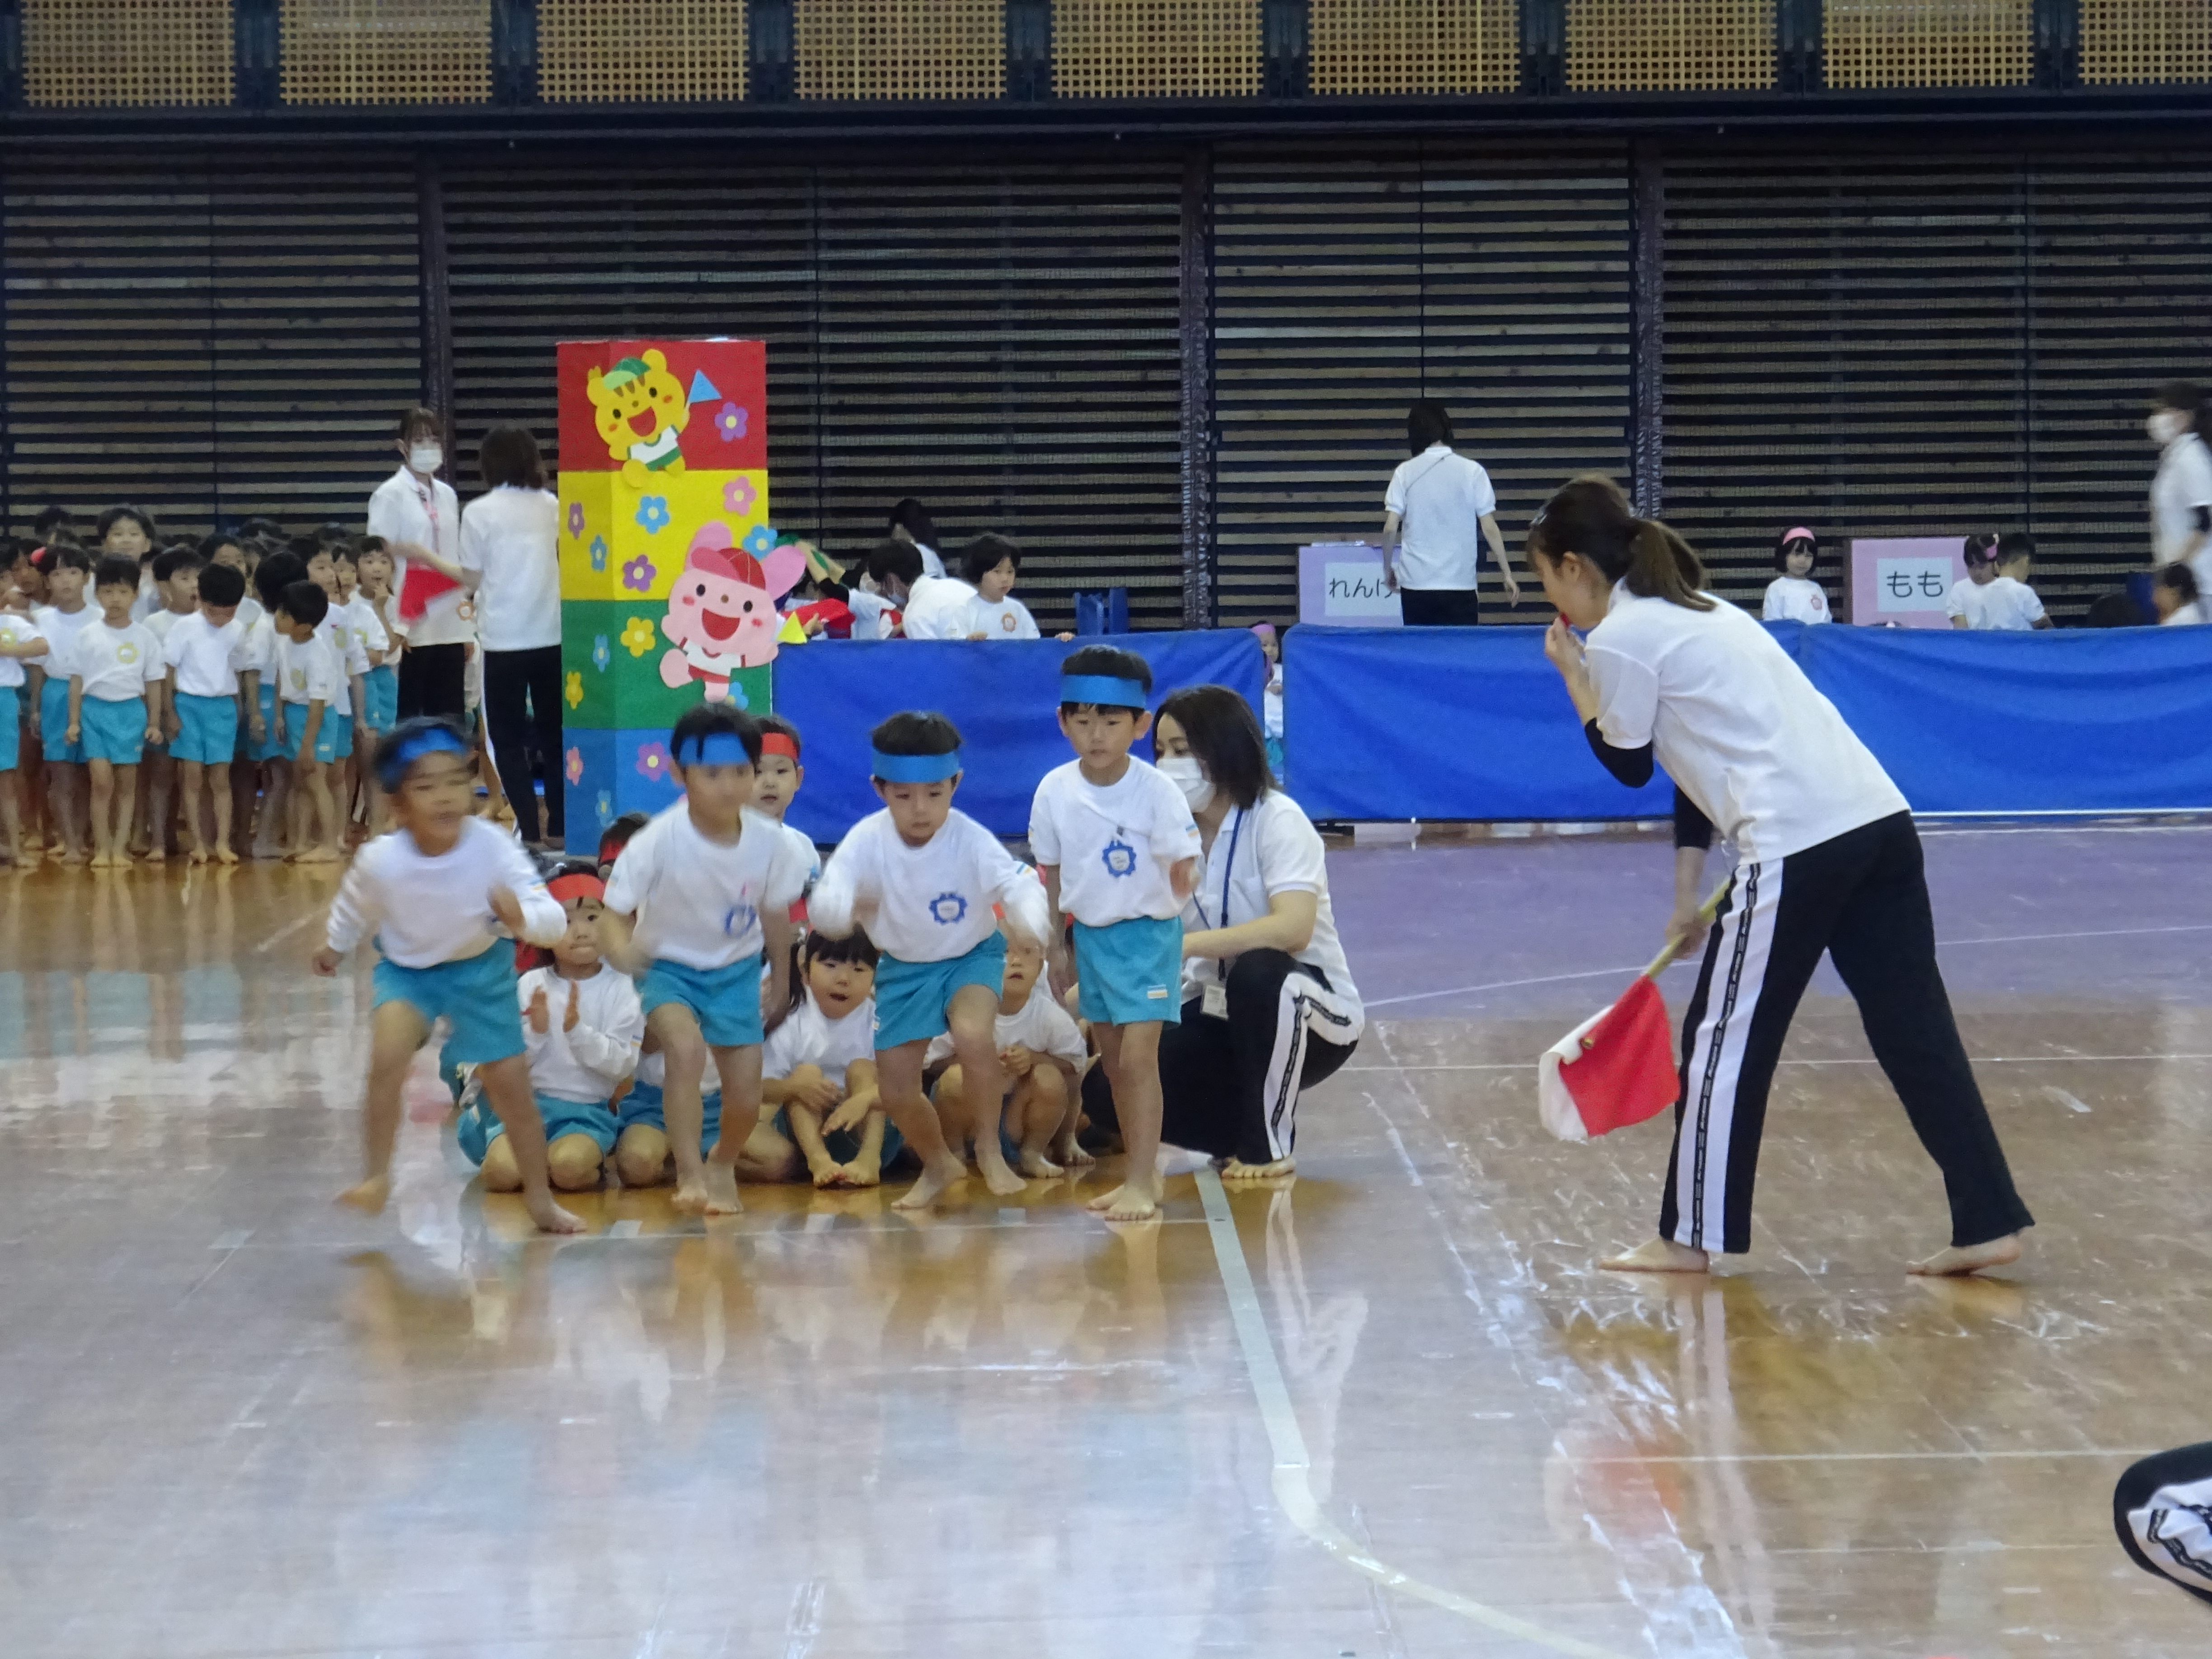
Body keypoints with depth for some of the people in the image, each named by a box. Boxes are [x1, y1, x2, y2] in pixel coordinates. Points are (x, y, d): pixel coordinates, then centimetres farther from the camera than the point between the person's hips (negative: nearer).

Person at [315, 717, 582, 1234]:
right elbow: (353, 911, -6)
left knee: (511, 1083, 5)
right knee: (388, 1058, -26)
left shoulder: (492, 847, -33)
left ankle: (540, 1199, 25)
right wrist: (332, 947, 13)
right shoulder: (380, 862, -30)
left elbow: (553, 917, -35)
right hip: (407, 967, -1)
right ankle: (375, 1176, -5)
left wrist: (524, 919, -57)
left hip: (481, 968, 1)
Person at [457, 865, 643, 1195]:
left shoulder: (619, 988, -3)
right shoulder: (530, 985, 3)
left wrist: (578, 1030, -21)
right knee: (501, 1171, -23)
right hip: (531, 1102, 2)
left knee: (570, 1168, -32)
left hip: (587, 1109, -2)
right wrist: (535, 1031, -16)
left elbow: (622, 1064, -9)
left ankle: (594, 1158, 4)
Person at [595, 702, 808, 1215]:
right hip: (670, 967, -3)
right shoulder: (658, 842, -26)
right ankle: (690, 1175, -22)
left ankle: (723, 1166, 38)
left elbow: (775, 914, 0)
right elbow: (614, 912, -23)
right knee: (686, 1047, -32)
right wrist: (622, 947, -46)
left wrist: (780, 977, 14)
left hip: (737, 970, 3)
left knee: (747, 1096, 4)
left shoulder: (768, 841, -18)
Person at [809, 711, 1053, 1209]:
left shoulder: (971, 839, -25)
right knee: (895, 1090, 3)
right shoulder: (867, 840, -22)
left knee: (972, 1034, -33)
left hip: (971, 956, -3)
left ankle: (989, 1148, -7)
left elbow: (1018, 884, -38)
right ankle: (938, 1164, 35)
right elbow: (821, 903, -33)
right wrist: (846, 910, -58)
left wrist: (1032, 920, -62)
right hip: (903, 967, 3)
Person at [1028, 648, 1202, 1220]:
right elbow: (1052, 873, 4)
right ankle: (1142, 1172, 25)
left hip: (1148, 934, -5)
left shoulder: (1157, 792, -19)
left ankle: (1141, 1183, -7)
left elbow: (1185, 865, -11)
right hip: (1090, 934, 5)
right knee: (1113, 1060, 13)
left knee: (1138, 1055, -12)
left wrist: (1185, 880, -28)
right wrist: (1056, 947, 7)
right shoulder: (1054, 791, -7)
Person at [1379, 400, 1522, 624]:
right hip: (1460, 584, -1)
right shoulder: (1472, 471, -1)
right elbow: (1489, 528, -2)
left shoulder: (1405, 472, 0)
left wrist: (1388, 569, 12)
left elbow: (1390, 529, -3)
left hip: (1415, 583, 1)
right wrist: (1508, 574, 3)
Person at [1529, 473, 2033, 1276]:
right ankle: (1989, 1223, 8)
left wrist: (1574, 679, 19)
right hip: (1878, 819, 9)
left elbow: (1628, 765, 7)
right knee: (1914, 1028, 9)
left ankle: (1693, 1236, 15)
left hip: (1796, 844, -9)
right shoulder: (1693, 612, 25)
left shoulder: (1621, 639, -3)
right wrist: (1689, 885, 29)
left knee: (1725, 1039, 5)